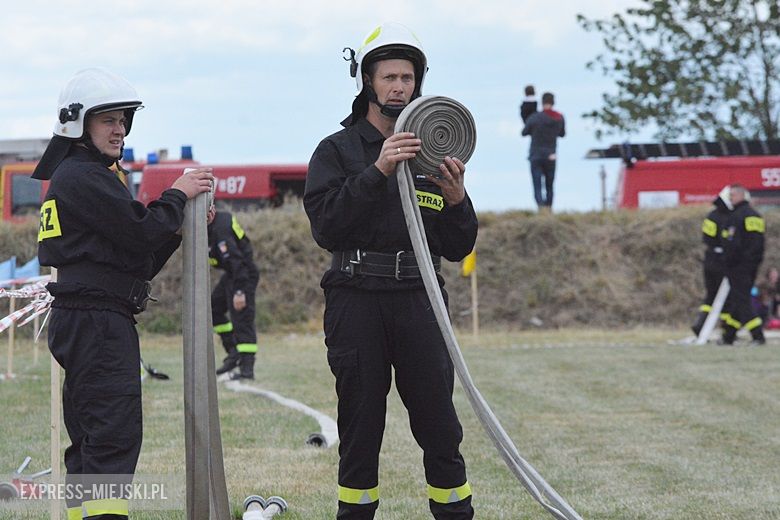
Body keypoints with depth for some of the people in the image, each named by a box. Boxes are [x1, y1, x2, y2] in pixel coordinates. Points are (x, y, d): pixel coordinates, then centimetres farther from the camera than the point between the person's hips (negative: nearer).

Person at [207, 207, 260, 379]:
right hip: (231, 274, 11)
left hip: (244, 275, -11)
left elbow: (235, 260, -29)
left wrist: (239, 291, -31)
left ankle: (247, 368, -14)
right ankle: (233, 352, 18)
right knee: (214, 308, 16)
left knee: (241, 318, -12)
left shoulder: (220, 229, -25)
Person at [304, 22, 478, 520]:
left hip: (418, 299, 2)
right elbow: (327, 226, -12)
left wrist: (456, 200, -8)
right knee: (360, 429, 2)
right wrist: (377, 171, -20)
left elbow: (457, 249, 12)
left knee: (441, 427, -2)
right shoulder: (338, 150, 5)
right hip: (357, 304, -2)